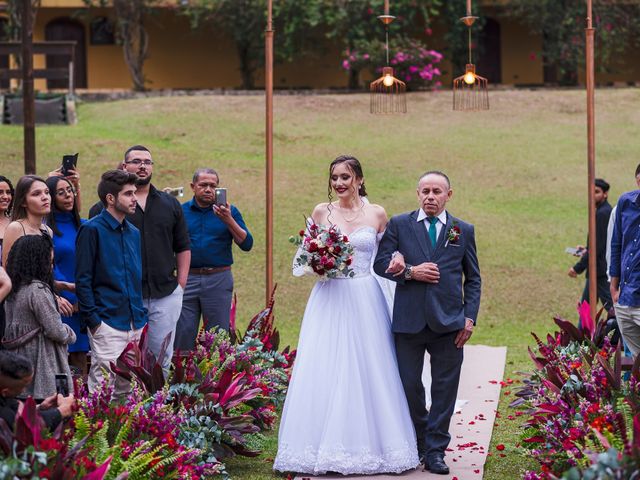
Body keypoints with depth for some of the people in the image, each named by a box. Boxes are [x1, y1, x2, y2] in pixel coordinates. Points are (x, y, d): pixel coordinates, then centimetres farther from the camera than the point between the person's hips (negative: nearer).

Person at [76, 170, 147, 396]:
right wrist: (93, 321, -14)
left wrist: (142, 316, 15)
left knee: (129, 389, 10)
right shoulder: (92, 230, -7)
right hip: (108, 324, -7)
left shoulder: (134, 232, 14)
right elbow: (83, 280, -10)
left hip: (136, 324, 7)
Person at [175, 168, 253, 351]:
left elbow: (247, 244, -5)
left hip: (218, 280, -1)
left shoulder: (229, 211, 4)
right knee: (183, 335, 3)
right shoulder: (181, 211, 6)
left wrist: (228, 221, -16)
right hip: (187, 279, 1)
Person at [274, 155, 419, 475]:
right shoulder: (321, 212, 5)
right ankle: (325, 446, 4)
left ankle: (368, 443, 10)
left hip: (365, 301, 0)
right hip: (330, 300, 0)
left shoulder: (376, 214, 4)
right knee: (324, 371, -3)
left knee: (367, 372, 1)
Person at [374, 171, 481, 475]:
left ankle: (435, 451, 11)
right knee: (409, 385, 5)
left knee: (444, 389, 3)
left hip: (448, 323, 1)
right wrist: (410, 272, -13)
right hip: (408, 321, 0)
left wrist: (470, 317, 1)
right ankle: (417, 444, 24)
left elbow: (472, 279, 11)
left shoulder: (463, 230, 9)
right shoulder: (399, 225, 5)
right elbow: (380, 263, 3)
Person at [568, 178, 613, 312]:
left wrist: (578, 268, -20)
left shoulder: (602, 213, -18)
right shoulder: (606, 210, 13)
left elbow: (597, 246, -22)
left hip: (600, 270, -11)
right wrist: (586, 250, 10)